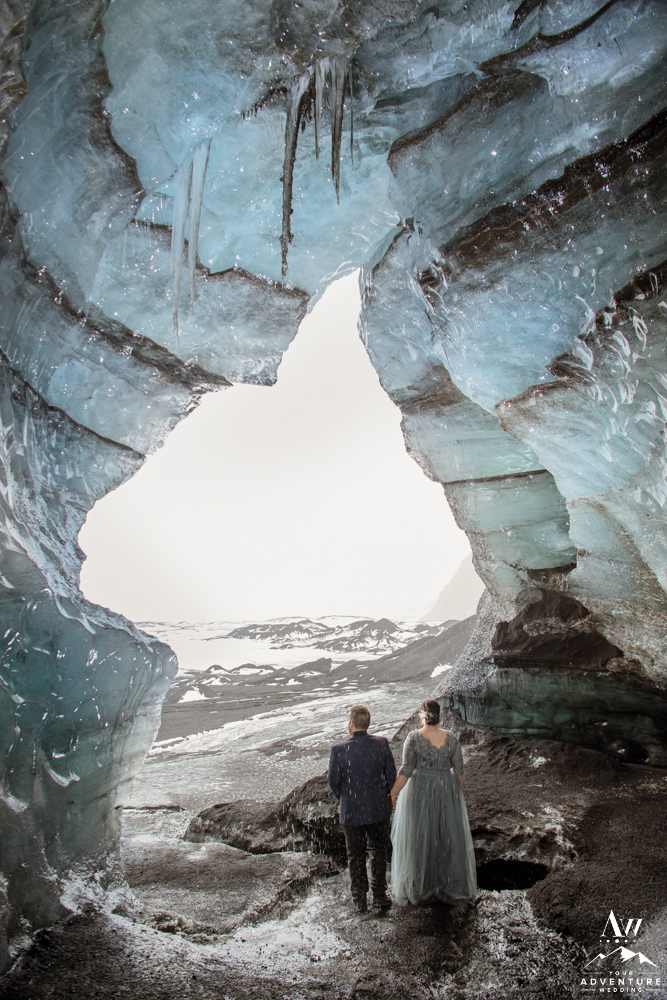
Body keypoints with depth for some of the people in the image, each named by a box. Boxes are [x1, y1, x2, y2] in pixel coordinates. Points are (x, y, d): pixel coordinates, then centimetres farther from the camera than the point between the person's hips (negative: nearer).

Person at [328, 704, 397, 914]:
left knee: (355, 855, 18)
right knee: (378, 851, 22)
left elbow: (333, 781, -10)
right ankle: (380, 895, 30)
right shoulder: (381, 743, -14)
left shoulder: (339, 749, -20)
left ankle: (360, 900, 28)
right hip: (379, 809, 2)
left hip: (351, 812, -1)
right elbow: (391, 775, -6)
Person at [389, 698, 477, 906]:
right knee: (449, 837, 16)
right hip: (447, 793, 2)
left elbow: (406, 770, -16)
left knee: (418, 839, 12)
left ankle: (418, 887, 22)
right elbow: (459, 771, 0)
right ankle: (453, 886, 27)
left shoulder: (413, 738, -13)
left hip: (420, 792, -2)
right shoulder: (451, 738, -4)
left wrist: (392, 795, -9)